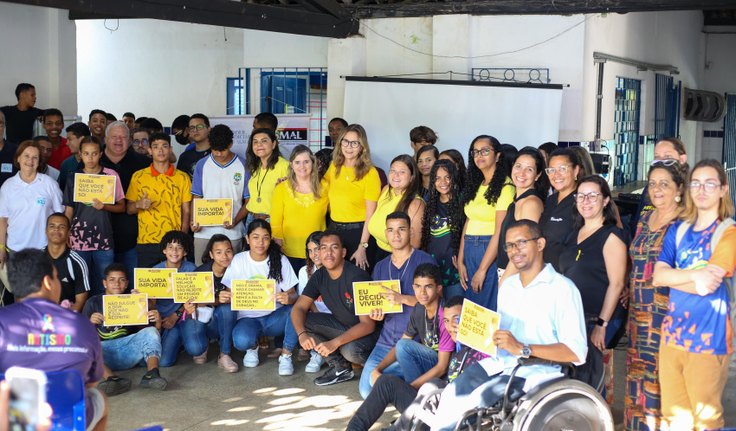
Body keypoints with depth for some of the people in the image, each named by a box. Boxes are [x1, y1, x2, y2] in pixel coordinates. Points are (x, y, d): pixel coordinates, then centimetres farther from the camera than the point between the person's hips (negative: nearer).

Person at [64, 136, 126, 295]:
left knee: (104, 286, 2)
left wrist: (104, 206, -13)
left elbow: (121, 206, 6)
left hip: (104, 241, -1)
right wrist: (65, 238, 0)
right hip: (78, 240, 1)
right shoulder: (74, 177, 6)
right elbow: (68, 211, 8)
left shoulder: (111, 175, 2)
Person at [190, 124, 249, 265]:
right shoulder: (202, 165, 6)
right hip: (203, 232, 2)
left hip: (232, 233, -1)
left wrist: (235, 221, -13)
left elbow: (249, 201, 3)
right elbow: (196, 198, 9)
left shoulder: (243, 166, 1)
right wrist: (194, 221, -8)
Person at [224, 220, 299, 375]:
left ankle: (286, 355, -11)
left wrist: (289, 298, -31)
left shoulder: (280, 260, -1)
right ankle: (252, 347, 6)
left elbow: (293, 295, -5)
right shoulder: (238, 260, -1)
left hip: (275, 317, 1)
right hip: (248, 317, 0)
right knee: (241, 340, -35)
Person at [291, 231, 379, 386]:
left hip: (366, 332, -7)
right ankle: (340, 367, -3)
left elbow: (368, 324, -28)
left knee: (350, 350, -38)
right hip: (342, 325, 7)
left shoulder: (357, 277, -25)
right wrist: (302, 334, -30)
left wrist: (334, 343, -38)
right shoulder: (319, 276, -5)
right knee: (303, 321, -13)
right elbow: (298, 308, -8)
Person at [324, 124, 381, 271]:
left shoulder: (370, 173, -12)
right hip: (334, 229, 5)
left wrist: (362, 247, -17)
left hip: (358, 232, -5)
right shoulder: (334, 166, 4)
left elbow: (370, 214, -14)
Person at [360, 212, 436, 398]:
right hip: (387, 339, 6)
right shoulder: (380, 267, 13)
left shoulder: (424, 260, -5)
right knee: (366, 390, -6)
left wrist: (403, 299, -24)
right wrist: (377, 313, -4)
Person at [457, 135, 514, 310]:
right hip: (469, 252, 7)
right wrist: (460, 261, 4)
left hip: (491, 254, -7)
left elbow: (500, 232, -14)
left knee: (489, 309, -1)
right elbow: (468, 223, 12)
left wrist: (482, 270, -14)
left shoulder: (504, 186, -10)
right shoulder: (476, 185, 13)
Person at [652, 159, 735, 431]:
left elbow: (708, 285, -16)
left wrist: (672, 276, -3)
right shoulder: (678, 230, 10)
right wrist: (695, 274, -17)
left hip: (708, 336, -5)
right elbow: (658, 276, -3)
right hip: (673, 330, 5)